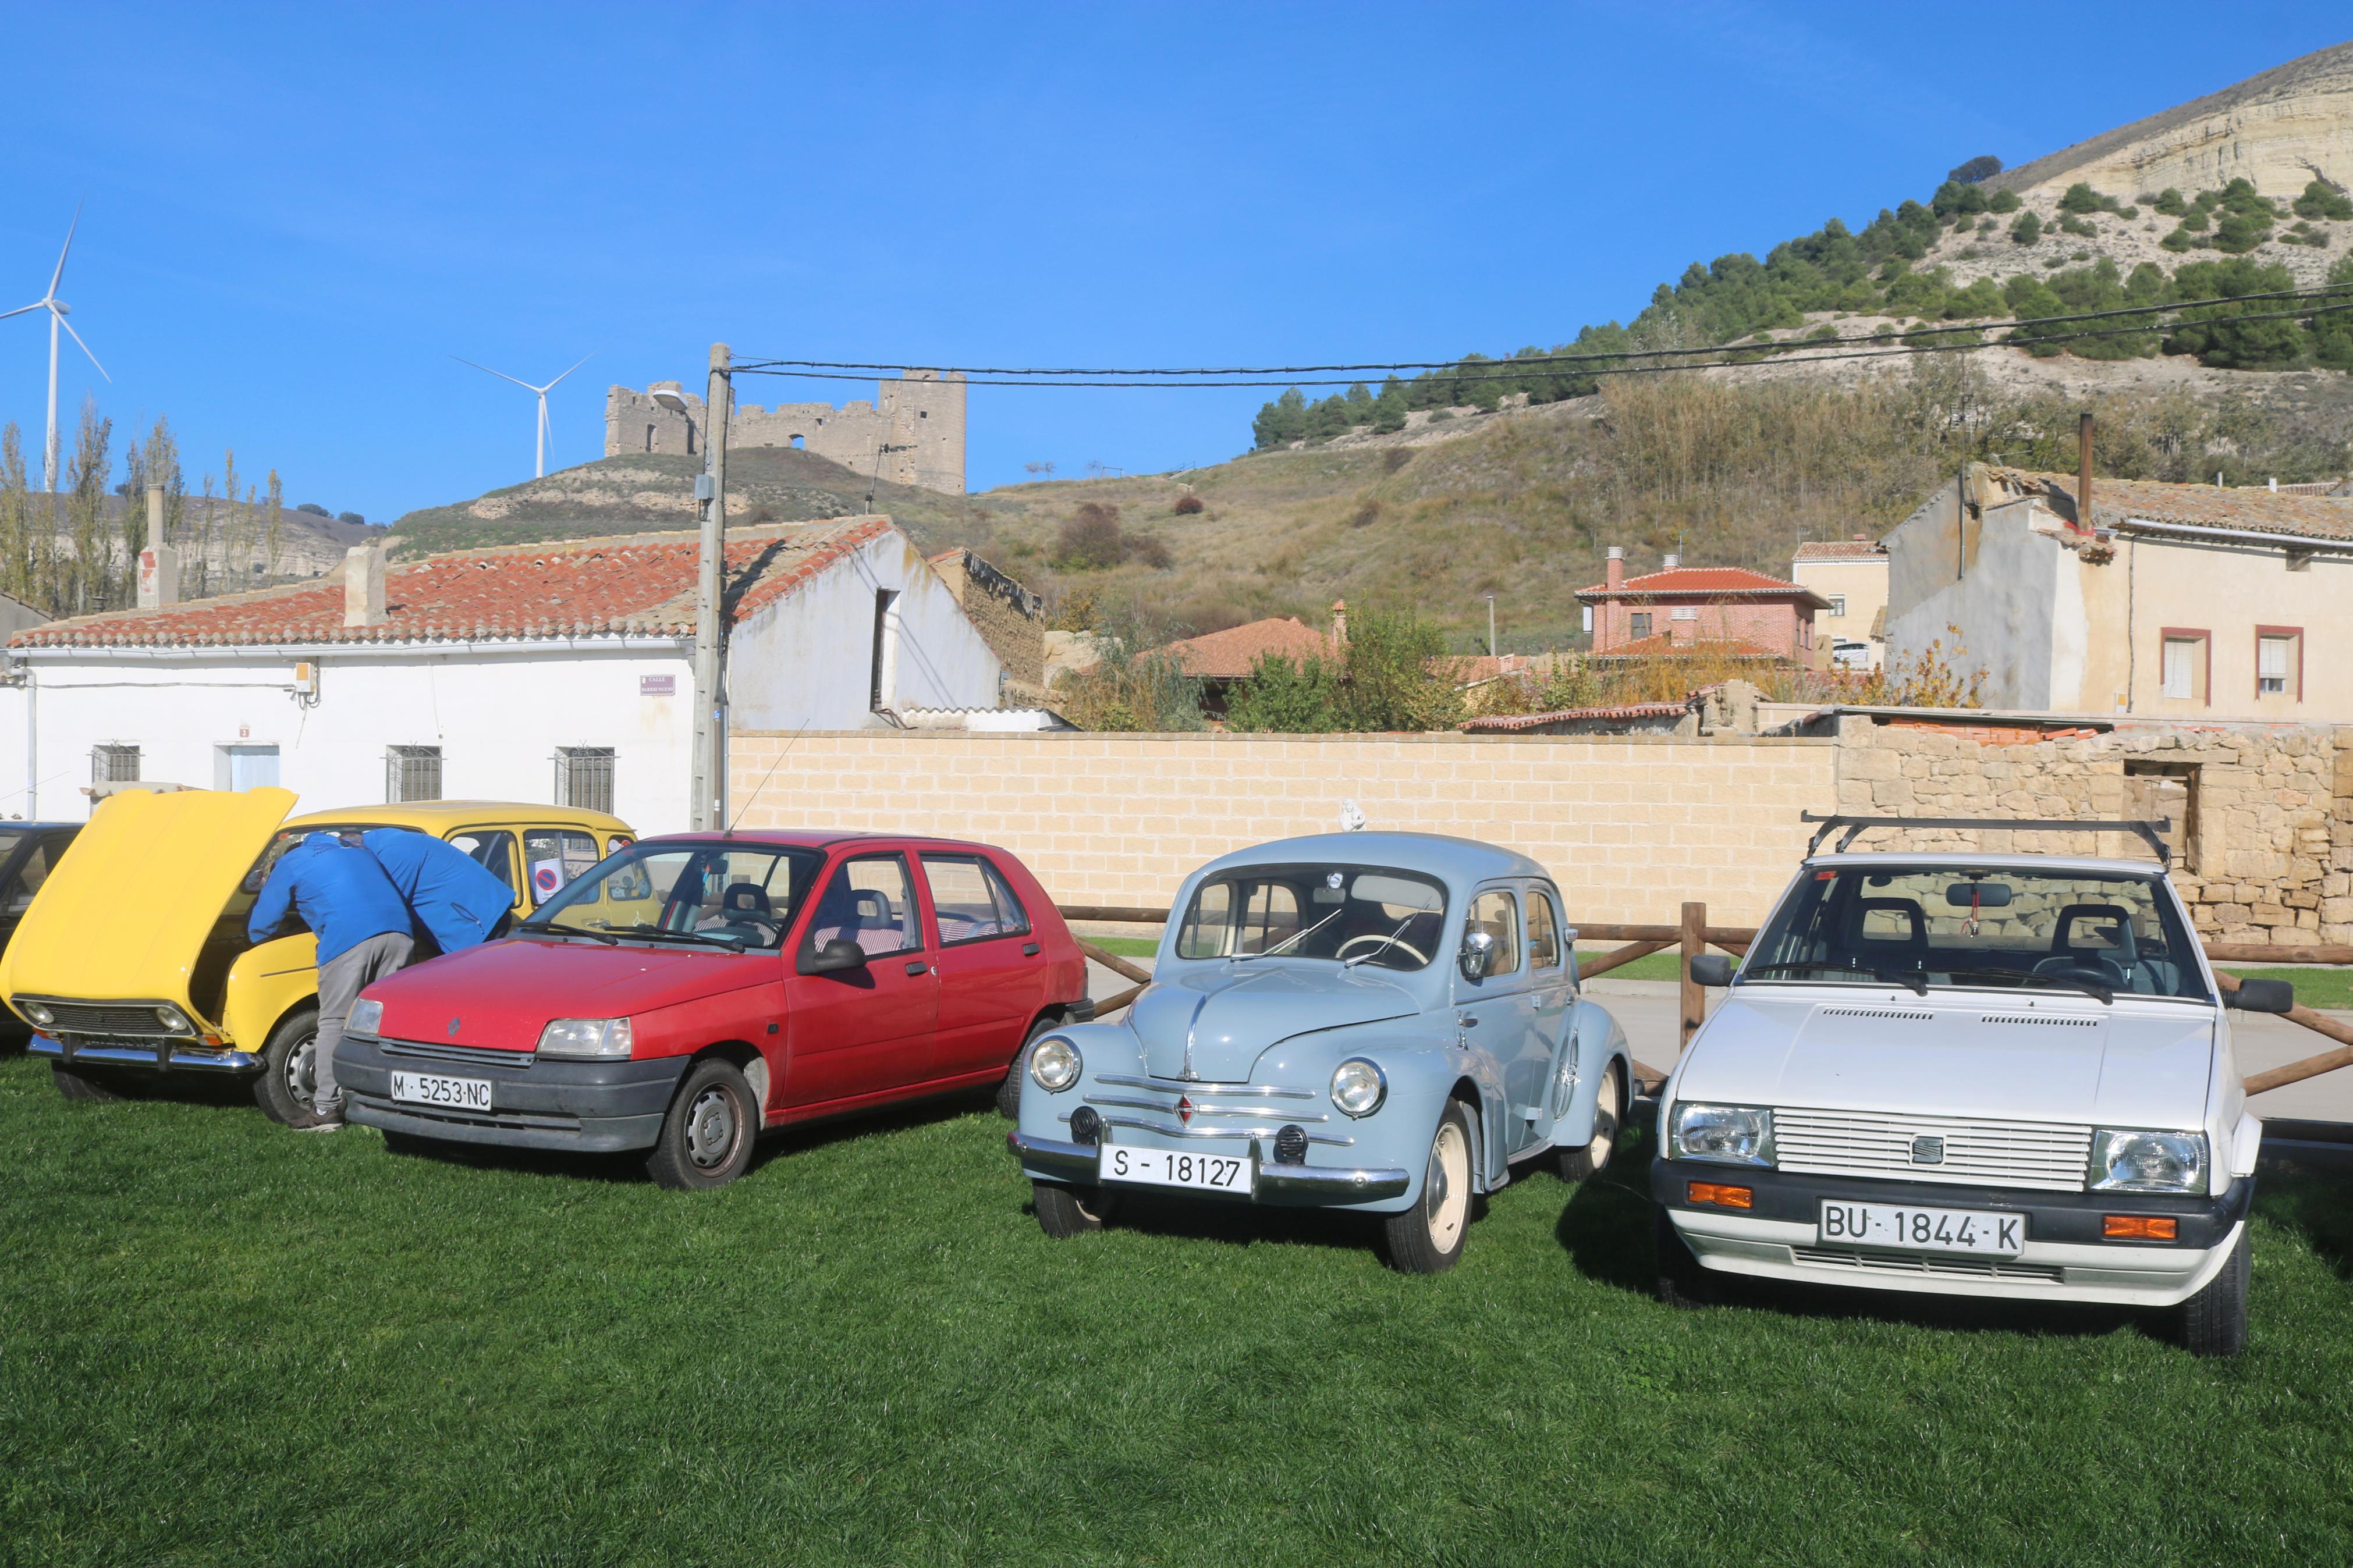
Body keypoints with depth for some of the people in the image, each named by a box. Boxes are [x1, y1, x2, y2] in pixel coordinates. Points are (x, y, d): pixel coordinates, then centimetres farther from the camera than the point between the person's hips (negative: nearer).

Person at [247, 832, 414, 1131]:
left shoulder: (289, 864, 21)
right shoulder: (356, 849, 35)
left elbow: (259, 929, 23)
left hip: (349, 938, -5)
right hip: (397, 931, 5)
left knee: (334, 1022, 4)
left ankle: (326, 1109, 2)